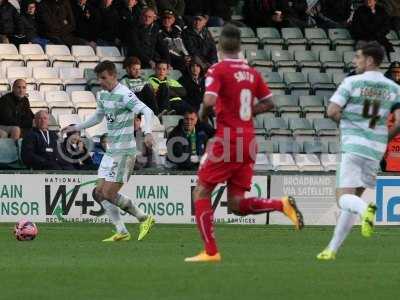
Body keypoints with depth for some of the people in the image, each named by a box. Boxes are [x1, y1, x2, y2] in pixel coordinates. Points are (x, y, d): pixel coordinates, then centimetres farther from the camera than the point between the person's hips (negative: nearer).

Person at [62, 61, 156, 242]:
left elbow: (147, 111, -24)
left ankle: (144, 219, 2)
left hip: (125, 150, -9)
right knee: (99, 193, 4)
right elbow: (98, 117, 31)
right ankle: (122, 232, 7)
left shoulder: (124, 95, -15)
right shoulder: (102, 95, 12)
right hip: (111, 150, 9)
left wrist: (148, 132, -39)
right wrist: (76, 128, 31)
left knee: (109, 194, -12)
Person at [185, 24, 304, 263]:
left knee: (201, 193, 6)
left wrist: (203, 117, -1)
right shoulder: (252, 72, 10)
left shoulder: (218, 70, -8)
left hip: (227, 141, -6)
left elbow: (209, 102, -21)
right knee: (236, 204, 11)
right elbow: (268, 103, 13)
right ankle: (282, 204, -10)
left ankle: (211, 251, 0)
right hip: (248, 141, 6)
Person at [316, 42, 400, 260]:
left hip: (353, 145, -5)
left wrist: (344, 122, 8)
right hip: (376, 150, 5)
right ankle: (333, 248, 17)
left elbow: (332, 112, -13)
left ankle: (366, 210, -41)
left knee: (344, 197, -6)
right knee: (353, 197, 15)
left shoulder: (352, 83, -6)